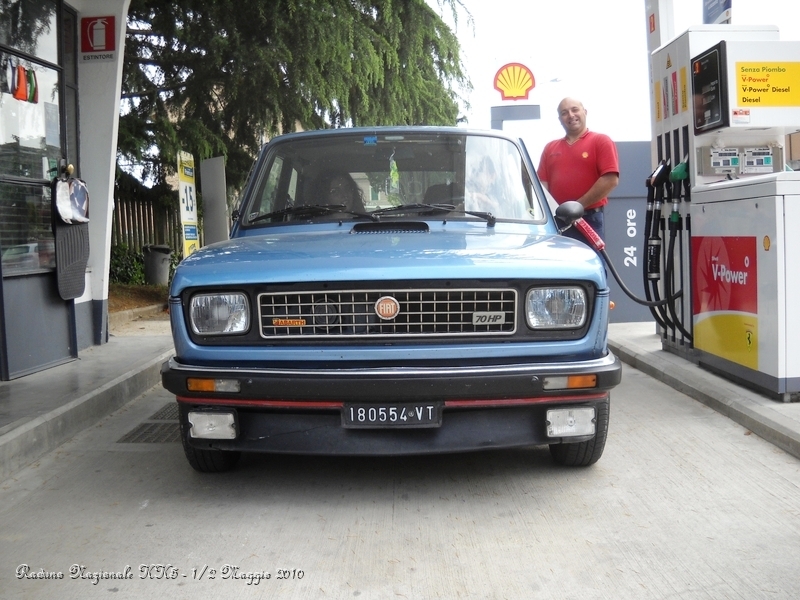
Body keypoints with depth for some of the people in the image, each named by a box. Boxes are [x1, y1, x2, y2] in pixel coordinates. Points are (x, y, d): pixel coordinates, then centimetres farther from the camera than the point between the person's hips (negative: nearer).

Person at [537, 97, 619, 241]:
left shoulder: (601, 141, 3)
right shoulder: (550, 148, 19)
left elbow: (611, 180, -9)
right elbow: (542, 183, 12)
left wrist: (578, 205, -12)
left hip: (589, 220, -5)